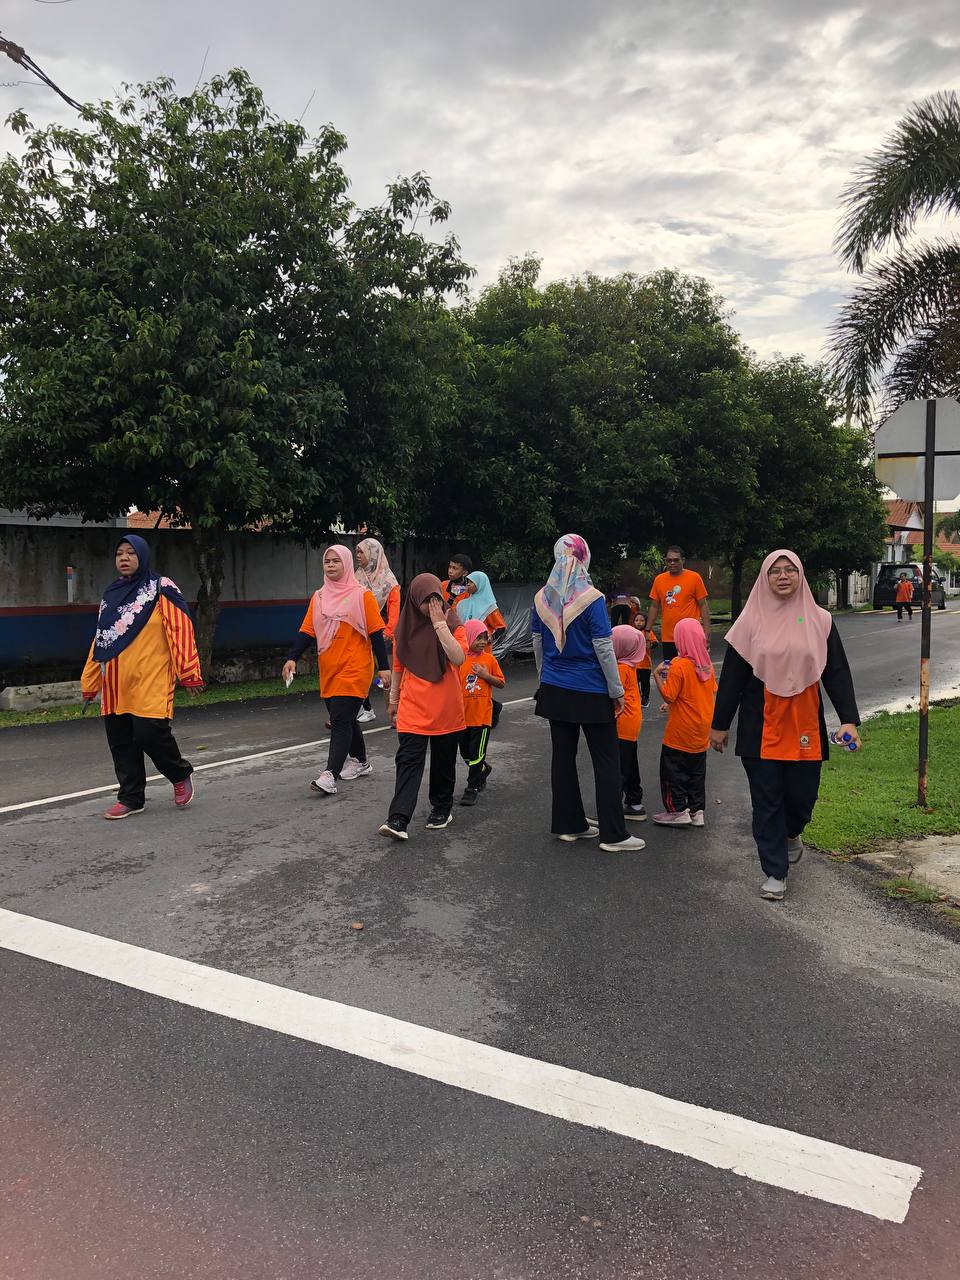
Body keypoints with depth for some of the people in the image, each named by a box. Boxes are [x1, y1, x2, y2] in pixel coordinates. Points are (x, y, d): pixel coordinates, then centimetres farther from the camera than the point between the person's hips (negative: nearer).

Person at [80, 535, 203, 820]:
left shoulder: (161, 589, -1)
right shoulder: (111, 594, 16)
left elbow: (180, 630, -8)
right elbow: (100, 641, 20)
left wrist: (188, 673, -14)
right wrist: (89, 682, 19)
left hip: (151, 683, -6)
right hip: (116, 684, 6)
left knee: (150, 734, -12)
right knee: (121, 742, 6)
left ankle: (181, 775, 15)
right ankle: (130, 798, 18)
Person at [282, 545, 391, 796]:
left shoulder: (362, 596, -5)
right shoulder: (318, 597, 9)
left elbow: (376, 633, -6)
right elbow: (307, 632, 6)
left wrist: (384, 667, -9)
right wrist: (292, 658, -8)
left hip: (354, 669, -6)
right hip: (328, 670, 6)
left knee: (340, 721, -13)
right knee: (344, 719, 15)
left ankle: (330, 775, -17)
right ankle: (360, 763, 33)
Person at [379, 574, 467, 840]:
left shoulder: (451, 625, -2)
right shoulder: (405, 628, 4)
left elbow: (458, 658, -21)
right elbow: (398, 667, 15)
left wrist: (440, 624, -21)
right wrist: (393, 701, 19)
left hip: (447, 710, 0)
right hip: (413, 709, 0)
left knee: (444, 763, 12)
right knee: (409, 761, -9)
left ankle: (442, 809, 30)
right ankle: (398, 820, -15)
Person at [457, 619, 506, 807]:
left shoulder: (489, 659, -2)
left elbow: (501, 683, 3)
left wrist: (485, 675, -13)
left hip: (482, 714, -2)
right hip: (463, 714, 2)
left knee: (476, 753, -1)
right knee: (465, 752, 15)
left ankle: (472, 788, 10)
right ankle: (483, 770, 41)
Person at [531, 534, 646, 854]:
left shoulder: (541, 599, 0)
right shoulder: (592, 598, -15)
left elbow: (538, 645, 8)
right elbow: (603, 648, -14)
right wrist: (617, 691, -6)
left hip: (555, 690, 5)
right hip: (591, 692, -5)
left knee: (563, 756, 12)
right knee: (606, 761, 3)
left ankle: (569, 824, 20)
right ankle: (613, 834, 6)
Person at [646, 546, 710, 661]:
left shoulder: (694, 577, -2)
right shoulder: (659, 579, 7)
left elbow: (703, 605, -1)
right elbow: (654, 607, 13)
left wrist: (706, 632, -8)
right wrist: (647, 630, 7)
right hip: (667, 638, 3)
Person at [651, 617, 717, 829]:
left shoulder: (679, 665, -19)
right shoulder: (707, 664, 1)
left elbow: (668, 696, -21)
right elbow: (713, 691, 12)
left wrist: (658, 676, -9)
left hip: (681, 732, -7)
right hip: (702, 732, 7)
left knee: (673, 768, 5)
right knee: (697, 771, 15)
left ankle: (678, 810, 7)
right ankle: (697, 811, 20)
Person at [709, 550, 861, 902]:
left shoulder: (820, 621, 3)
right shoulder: (751, 621, 0)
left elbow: (837, 673, 3)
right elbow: (731, 676, 2)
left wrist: (849, 719, -7)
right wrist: (720, 724, 2)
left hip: (804, 726, 1)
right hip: (760, 726, -1)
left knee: (802, 794, 6)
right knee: (767, 800, 2)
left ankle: (791, 833, 42)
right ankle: (774, 873, 15)